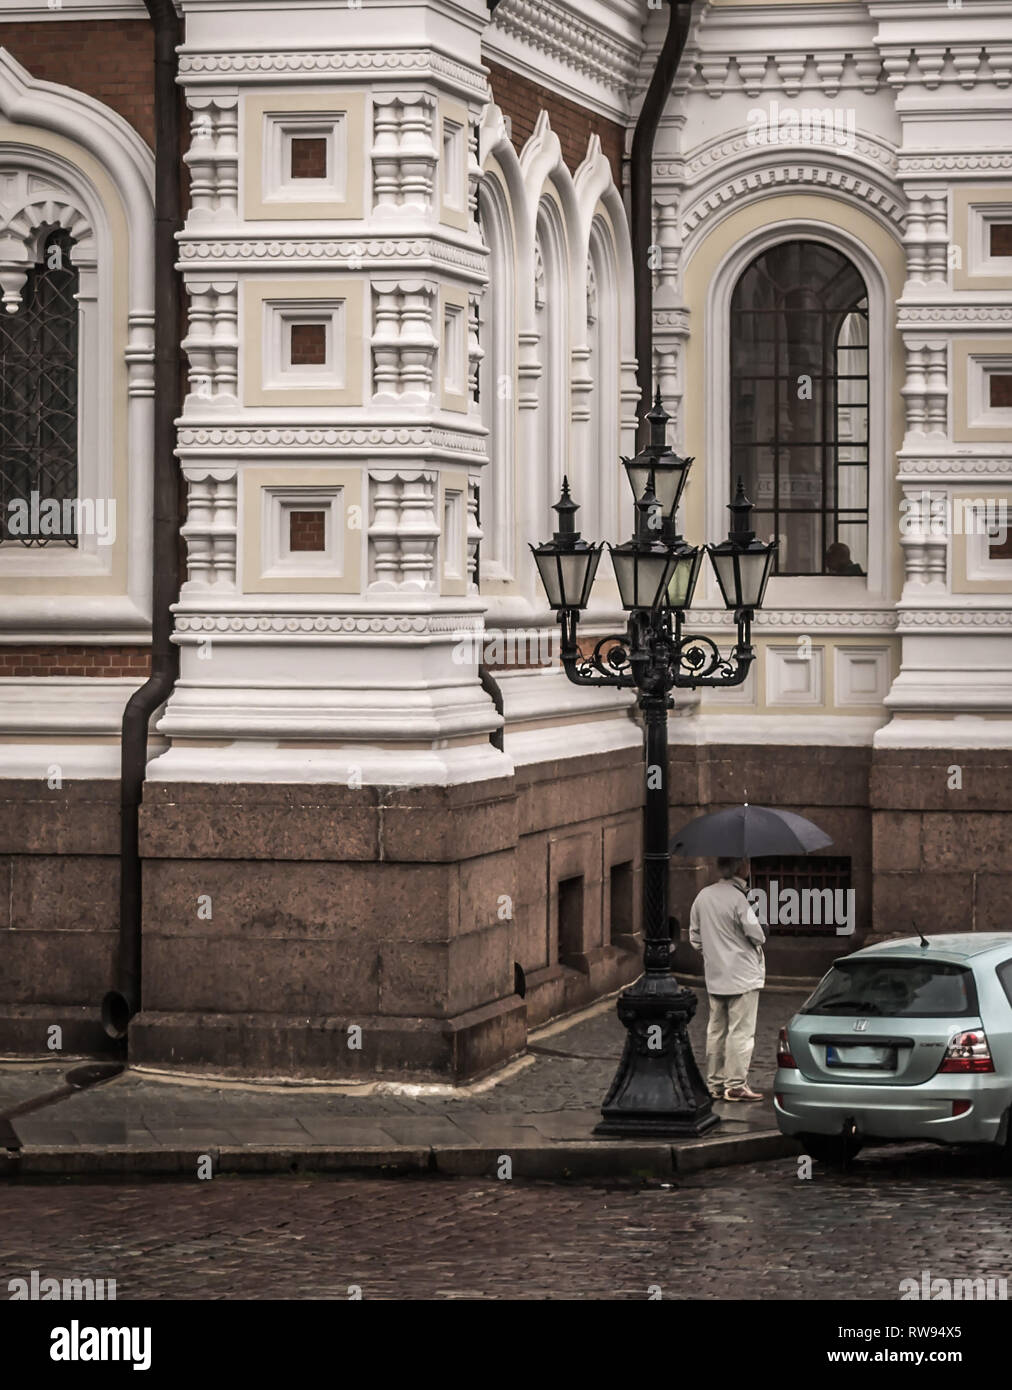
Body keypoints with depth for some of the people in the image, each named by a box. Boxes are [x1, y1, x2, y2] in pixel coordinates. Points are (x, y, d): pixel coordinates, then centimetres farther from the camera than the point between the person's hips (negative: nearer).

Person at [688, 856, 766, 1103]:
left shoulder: (703, 897, 5)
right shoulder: (738, 899, -18)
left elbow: (695, 938, 10)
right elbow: (758, 935, -15)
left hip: (715, 977, 7)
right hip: (742, 976, -7)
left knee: (716, 1031, 13)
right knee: (741, 1031, -2)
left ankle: (714, 1083, 17)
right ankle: (736, 1085, -1)